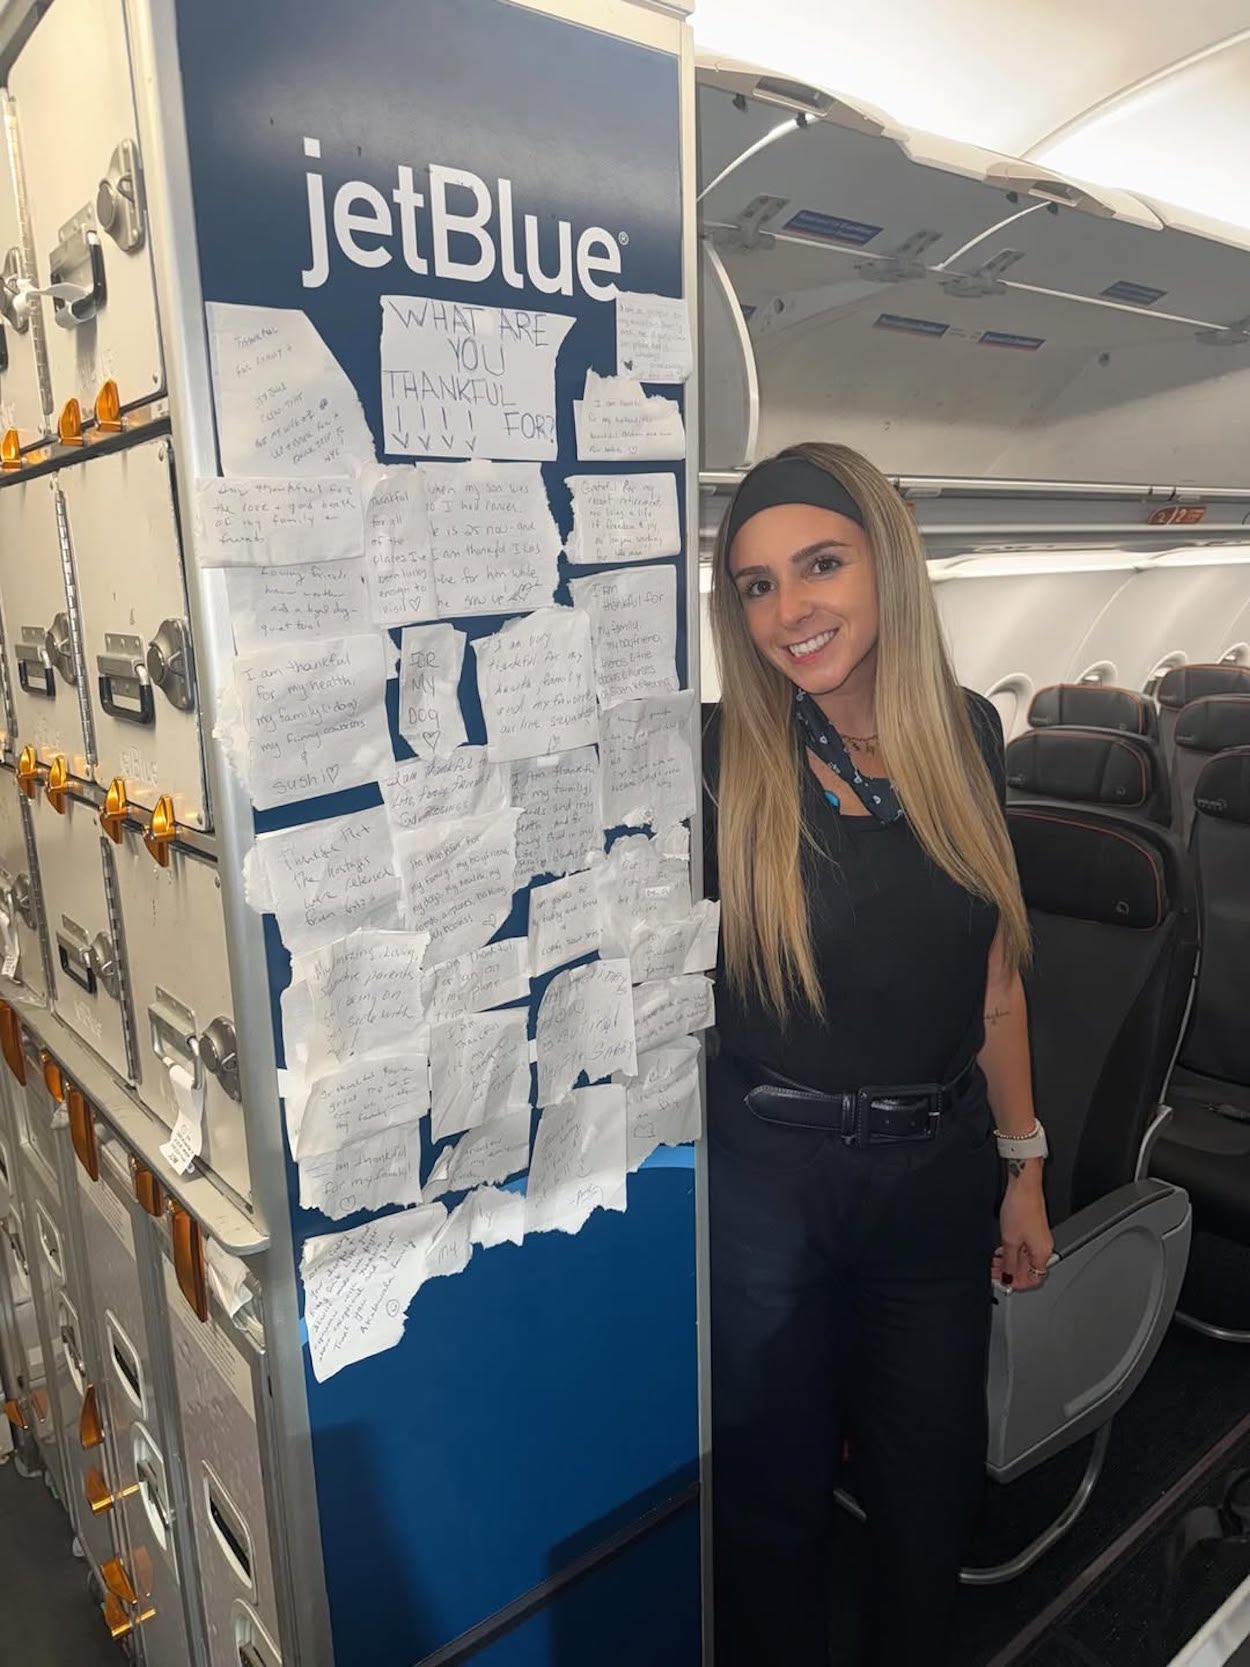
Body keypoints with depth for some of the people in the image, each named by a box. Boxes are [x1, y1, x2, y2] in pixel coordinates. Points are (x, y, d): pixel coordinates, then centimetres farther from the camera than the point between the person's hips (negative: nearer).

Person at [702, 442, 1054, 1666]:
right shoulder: (720, 758, -13)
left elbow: (993, 971, 6)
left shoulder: (966, 735, -2)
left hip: (940, 1168, 4)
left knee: (931, 1475, 23)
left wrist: (1022, 1164, 9)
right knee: (775, 1483, 18)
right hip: (769, 1171, -3)